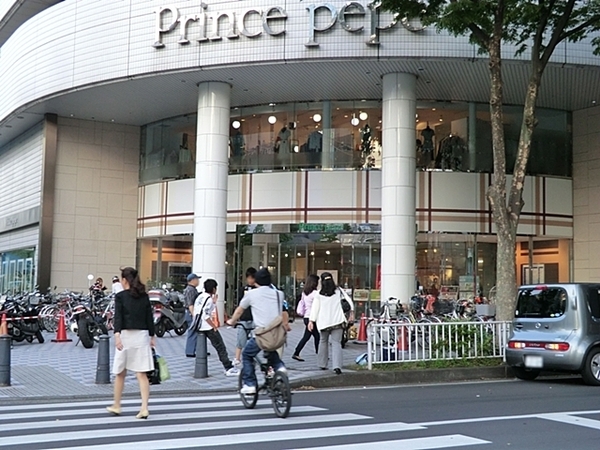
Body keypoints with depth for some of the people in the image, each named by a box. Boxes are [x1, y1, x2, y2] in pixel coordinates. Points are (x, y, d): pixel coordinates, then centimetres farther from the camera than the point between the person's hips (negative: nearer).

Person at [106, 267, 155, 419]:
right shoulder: (144, 296, 8)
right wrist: (152, 336, 16)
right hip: (142, 335, 3)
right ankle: (144, 408, -9)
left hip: (126, 335, -3)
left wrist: (117, 334, -24)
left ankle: (116, 406, 26)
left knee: (120, 373, 12)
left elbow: (118, 317, -14)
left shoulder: (120, 296, -3)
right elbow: (149, 317, 10)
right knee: (142, 374, 0)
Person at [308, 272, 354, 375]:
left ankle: (322, 364, 24)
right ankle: (337, 366, -20)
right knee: (336, 343, -4)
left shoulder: (319, 295, 0)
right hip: (337, 320, 0)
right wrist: (352, 313, 11)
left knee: (323, 341, 19)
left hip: (324, 321, 0)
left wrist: (311, 321, -1)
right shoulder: (338, 291, 5)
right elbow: (349, 301, 4)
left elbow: (315, 309, -2)